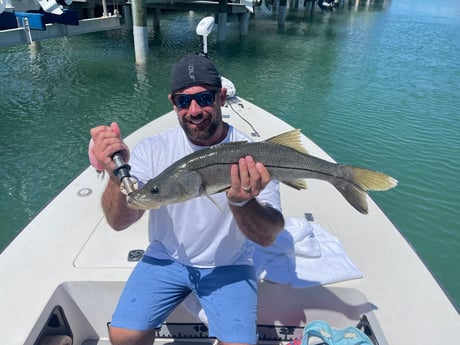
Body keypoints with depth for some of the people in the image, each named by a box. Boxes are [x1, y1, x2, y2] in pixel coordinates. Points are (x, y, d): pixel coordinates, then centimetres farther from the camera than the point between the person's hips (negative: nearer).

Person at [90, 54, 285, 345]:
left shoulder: (252, 155, -17)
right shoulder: (153, 149, -11)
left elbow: (268, 237, -22)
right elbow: (120, 222, -16)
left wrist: (241, 202, -44)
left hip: (228, 266, -1)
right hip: (165, 258, 2)